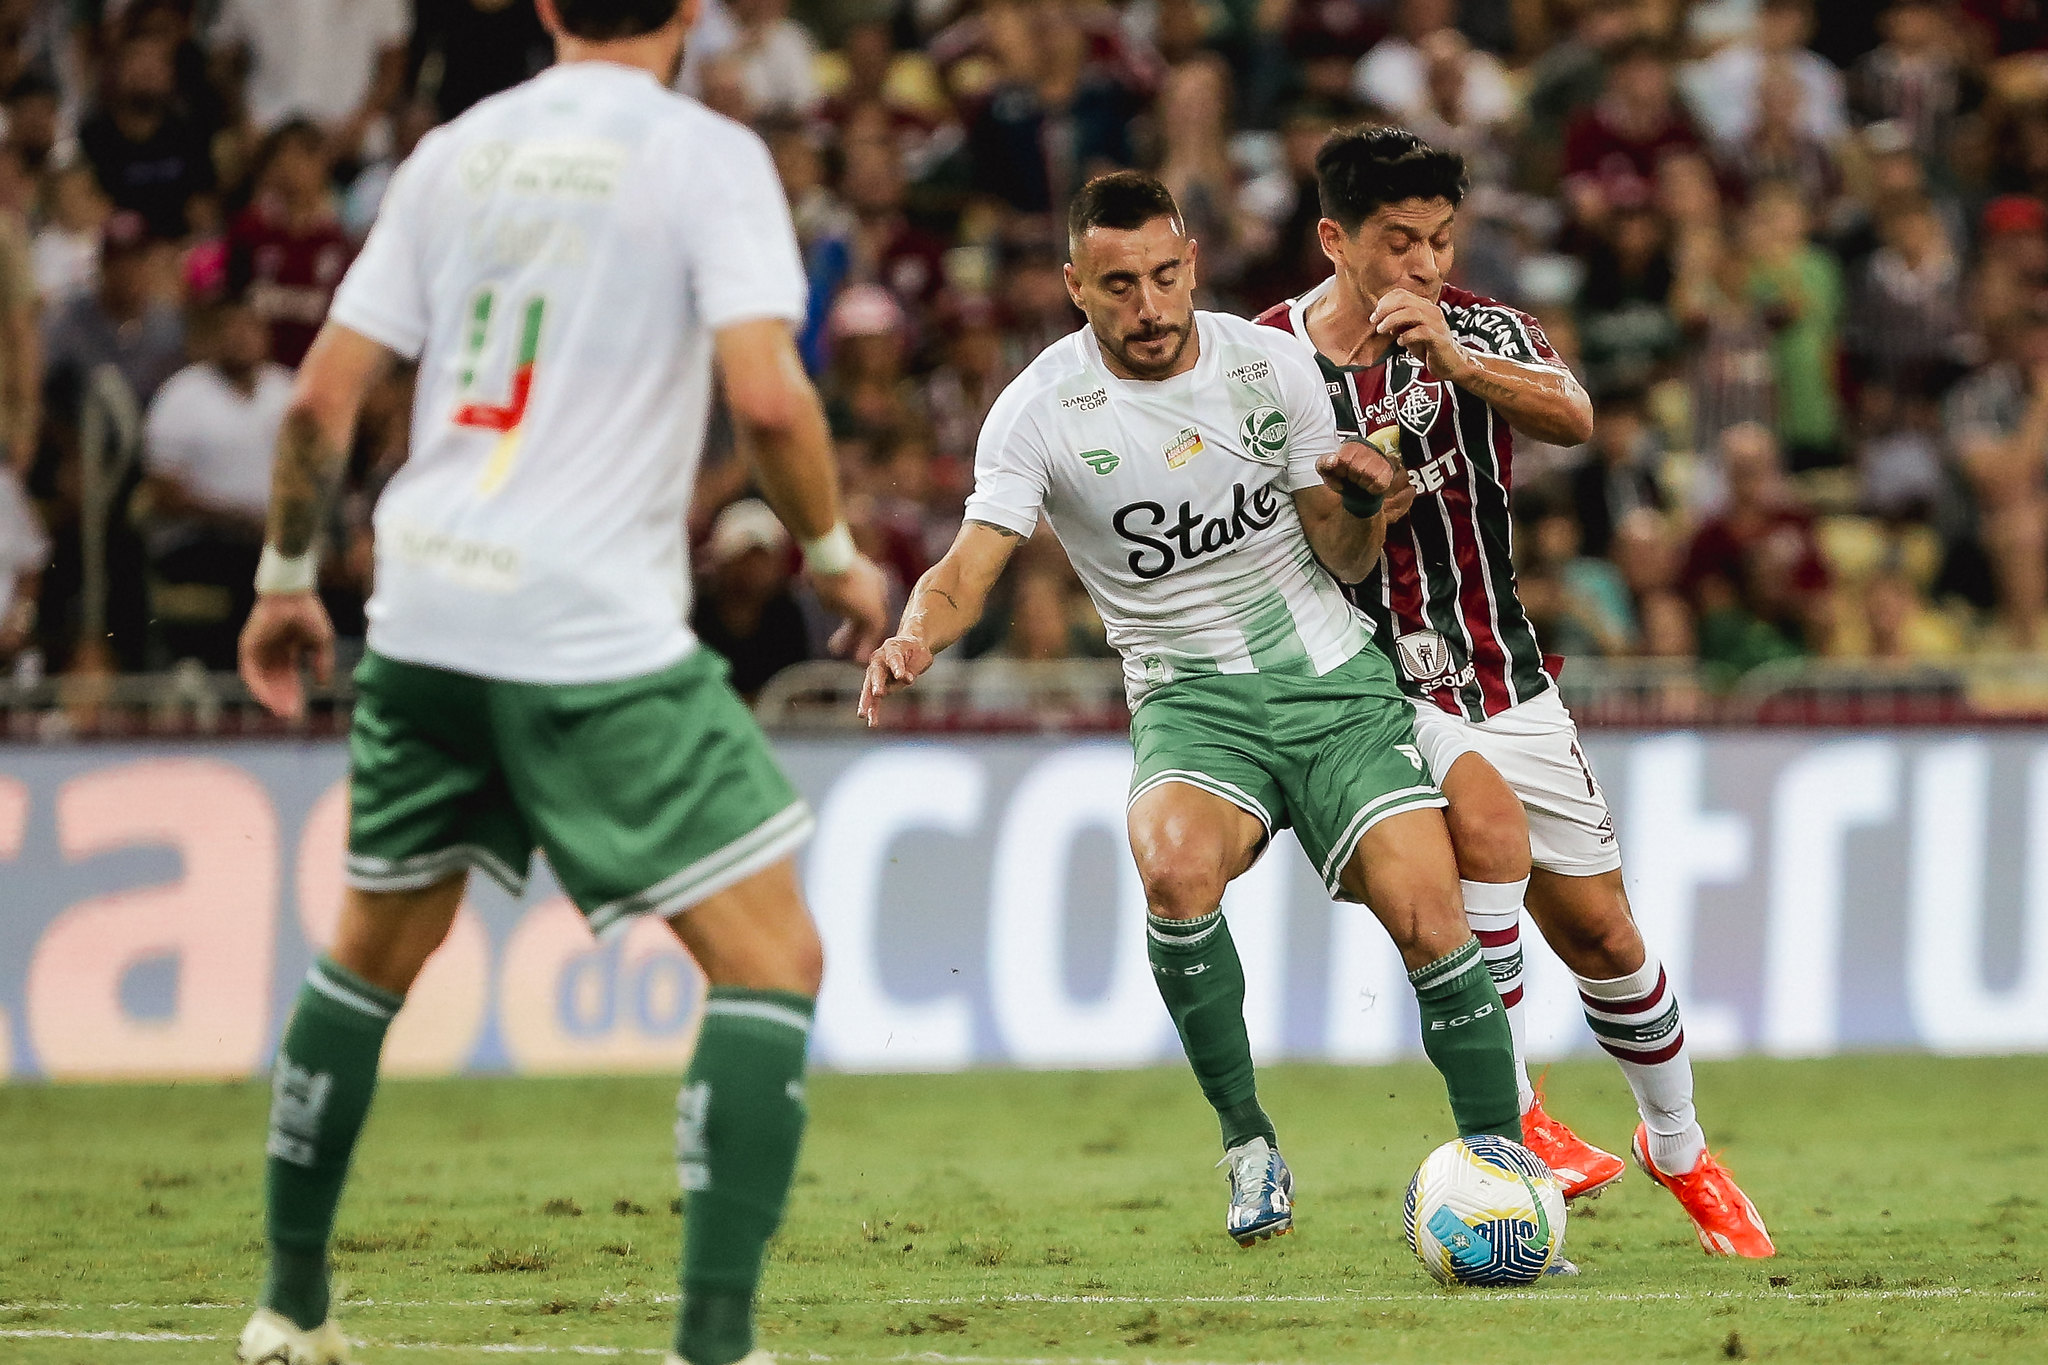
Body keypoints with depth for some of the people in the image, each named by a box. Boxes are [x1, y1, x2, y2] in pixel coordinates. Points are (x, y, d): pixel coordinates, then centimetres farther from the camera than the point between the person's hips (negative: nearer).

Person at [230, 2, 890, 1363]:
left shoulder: (455, 151, 11)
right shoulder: (706, 155, -5)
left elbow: (322, 395, 10)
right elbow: (766, 392, -17)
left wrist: (287, 578, 23)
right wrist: (837, 555, -1)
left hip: (424, 618, 6)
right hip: (597, 634, -6)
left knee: (374, 950, 24)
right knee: (773, 957, -1)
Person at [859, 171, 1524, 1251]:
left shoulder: (1270, 363, 1)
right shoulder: (1041, 411, -7)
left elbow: (1343, 559, 8)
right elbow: (970, 564, -13)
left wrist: (1362, 504, -15)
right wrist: (918, 632, -35)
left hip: (1335, 680, 2)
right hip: (1190, 700, -2)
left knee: (1429, 917, -15)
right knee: (1174, 868, -33)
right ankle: (1248, 1144, -16)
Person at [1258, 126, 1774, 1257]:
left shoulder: (1477, 332, -4)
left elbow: (1572, 417, -25)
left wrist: (1457, 360, -42)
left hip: (1503, 681, 3)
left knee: (1599, 932, 8)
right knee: (1486, 812, -32)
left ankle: (1678, 1152, 33)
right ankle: (1509, 1117, -23)